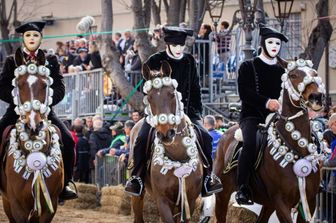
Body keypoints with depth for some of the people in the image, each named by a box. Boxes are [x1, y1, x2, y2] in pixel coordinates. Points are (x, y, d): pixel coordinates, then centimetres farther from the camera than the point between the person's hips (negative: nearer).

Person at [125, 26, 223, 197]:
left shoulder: (189, 62, 8)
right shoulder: (155, 61, -1)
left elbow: (195, 89, 14)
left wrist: (196, 112, 5)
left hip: (185, 112, 2)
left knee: (205, 137, -16)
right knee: (142, 138, -24)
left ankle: (208, 177, -4)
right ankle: (137, 177, -11)